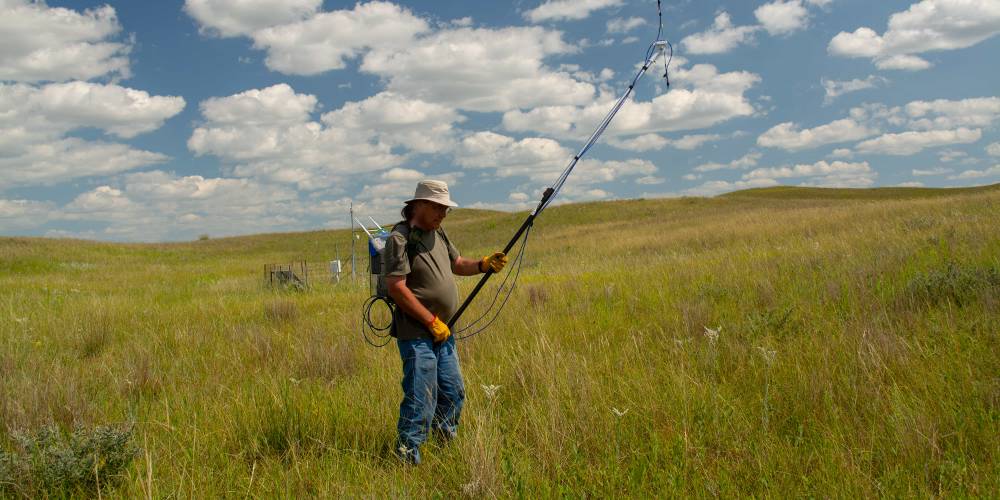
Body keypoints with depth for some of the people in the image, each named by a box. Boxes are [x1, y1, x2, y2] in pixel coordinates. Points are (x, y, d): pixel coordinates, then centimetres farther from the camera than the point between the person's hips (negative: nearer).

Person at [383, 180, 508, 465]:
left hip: (443, 332, 9)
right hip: (417, 334, -9)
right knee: (421, 401, -8)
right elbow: (396, 287, -20)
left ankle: (447, 445, 37)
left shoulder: (438, 234, 14)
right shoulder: (400, 238, -14)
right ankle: (407, 459, 3)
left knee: (453, 393, 18)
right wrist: (432, 321, -17)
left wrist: (484, 265, 3)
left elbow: (458, 264, 24)